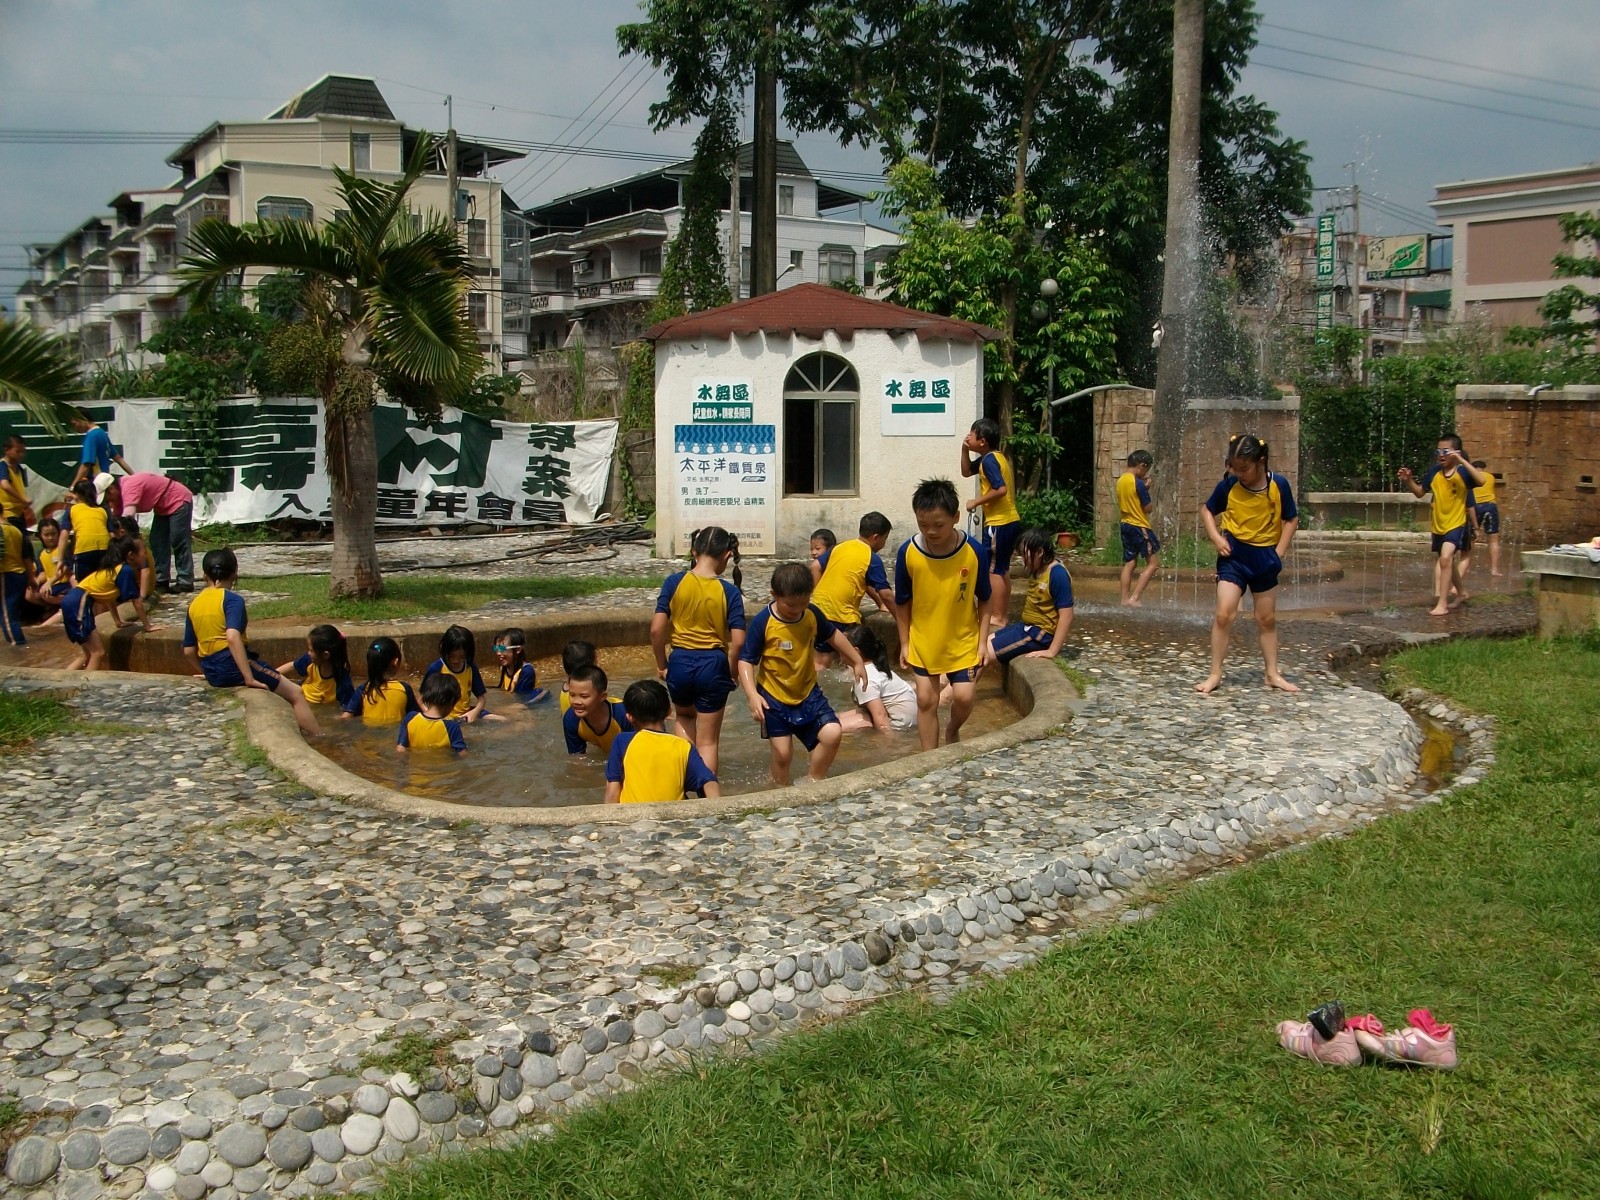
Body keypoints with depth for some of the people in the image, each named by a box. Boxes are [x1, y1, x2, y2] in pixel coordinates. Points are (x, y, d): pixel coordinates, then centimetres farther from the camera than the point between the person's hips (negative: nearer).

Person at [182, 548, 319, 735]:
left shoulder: (194, 604, 10)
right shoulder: (232, 599, -11)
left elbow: (188, 650, 12)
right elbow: (233, 637, -26)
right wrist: (249, 678, -25)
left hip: (213, 675, 8)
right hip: (234, 665, -8)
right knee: (295, 694, 3)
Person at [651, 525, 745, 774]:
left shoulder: (674, 582, -6)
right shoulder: (730, 592, -9)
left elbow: (656, 629, -8)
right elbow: (738, 642, -13)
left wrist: (661, 664, 6)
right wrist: (729, 672, 3)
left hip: (680, 662, 2)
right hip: (713, 664, -2)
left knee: (685, 717, 32)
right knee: (708, 741, 11)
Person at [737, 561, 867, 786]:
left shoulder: (812, 615, -6)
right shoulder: (763, 622, -20)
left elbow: (833, 635, 14)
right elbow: (746, 661, -18)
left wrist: (857, 662, 18)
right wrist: (752, 695, -31)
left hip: (808, 693, 4)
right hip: (774, 698, -4)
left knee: (832, 733, -12)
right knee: (782, 753, -4)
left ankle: (813, 781, 10)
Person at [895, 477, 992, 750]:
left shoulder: (975, 552, -18)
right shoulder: (908, 553, -16)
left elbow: (983, 600, -4)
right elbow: (902, 602, -2)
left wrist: (983, 641, -5)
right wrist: (904, 643, 2)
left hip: (962, 640, -1)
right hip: (923, 642, 1)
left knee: (964, 696, -7)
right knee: (926, 699, 4)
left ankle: (952, 731, 26)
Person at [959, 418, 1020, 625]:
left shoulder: (989, 460, -16)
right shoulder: (995, 457, 14)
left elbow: (1000, 489, -26)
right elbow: (966, 472, 24)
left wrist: (976, 502, -16)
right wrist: (965, 450, 9)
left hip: (999, 523, -10)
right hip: (1010, 520, 10)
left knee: (993, 569, -5)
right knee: (1002, 568, 18)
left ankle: (998, 617, -4)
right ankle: (1005, 610, 27)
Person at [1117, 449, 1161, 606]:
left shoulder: (1120, 481, 7)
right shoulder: (1138, 483, -18)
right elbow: (1147, 508, -13)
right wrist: (1147, 489, -1)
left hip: (1126, 525, 8)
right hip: (1140, 527, -8)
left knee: (1129, 563, 13)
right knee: (1153, 563, -2)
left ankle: (1125, 599, 12)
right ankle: (1134, 598, -11)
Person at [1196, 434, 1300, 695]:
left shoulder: (1278, 485, -11)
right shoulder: (1228, 485, -11)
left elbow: (1291, 520, 0)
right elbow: (1207, 511, 4)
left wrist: (1279, 553, -7)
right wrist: (1217, 538, -10)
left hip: (1264, 557, 1)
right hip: (1233, 556, -1)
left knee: (1267, 619, 12)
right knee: (1224, 614, -12)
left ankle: (1272, 674, 23)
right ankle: (1215, 675, -4)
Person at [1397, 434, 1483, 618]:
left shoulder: (1462, 472, -15)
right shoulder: (1434, 472, -2)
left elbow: (1481, 480, -35)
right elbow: (1420, 492, 11)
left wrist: (1462, 461, -36)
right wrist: (1408, 481, -7)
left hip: (1456, 524, -6)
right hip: (1438, 525, 6)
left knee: (1445, 559, -24)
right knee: (1448, 561, 23)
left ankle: (1442, 604, -19)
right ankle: (1461, 593, 47)